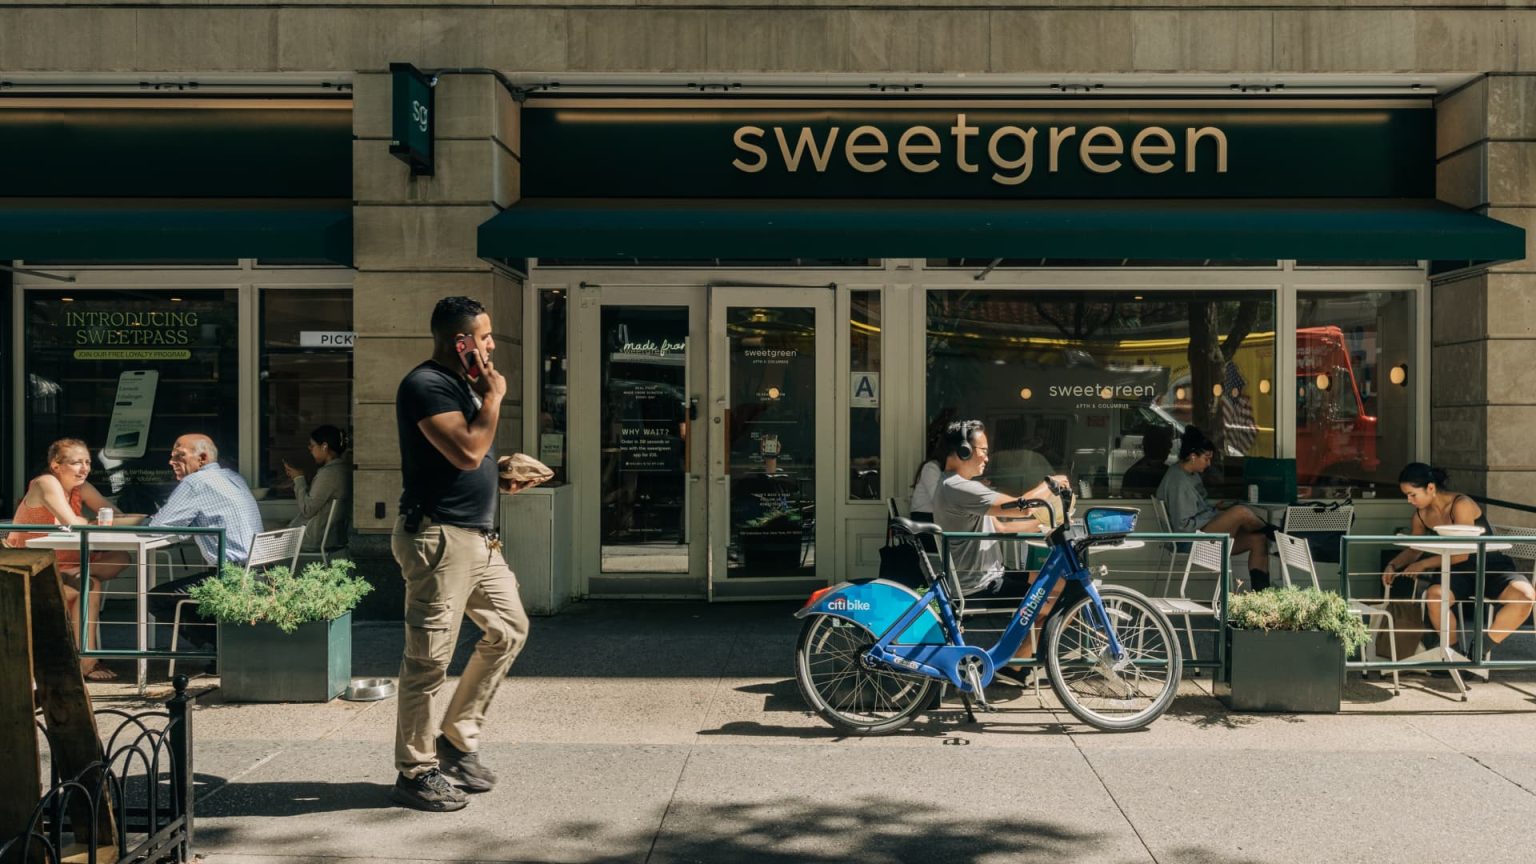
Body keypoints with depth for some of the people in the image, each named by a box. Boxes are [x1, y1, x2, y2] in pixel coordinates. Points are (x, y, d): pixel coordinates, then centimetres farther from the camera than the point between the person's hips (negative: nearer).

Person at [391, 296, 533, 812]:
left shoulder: (462, 384, 16)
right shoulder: (425, 385, -14)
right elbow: (468, 452, -23)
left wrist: (503, 475, 13)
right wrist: (494, 397, -13)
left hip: (477, 537, 10)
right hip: (439, 537, -10)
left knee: (509, 629, 15)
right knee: (430, 657, -3)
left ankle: (458, 739, 24)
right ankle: (416, 773, 8)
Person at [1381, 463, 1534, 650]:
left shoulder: (1461, 505, -16)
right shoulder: (1421, 514, 4)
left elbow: (1462, 553, -20)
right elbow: (1414, 550, 20)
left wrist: (1423, 564, -15)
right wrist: (1393, 564, 1)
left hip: (1491, 568, -3)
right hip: (1458, 572, 4)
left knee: (1526, 595, -35)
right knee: (1434, 595, -33)